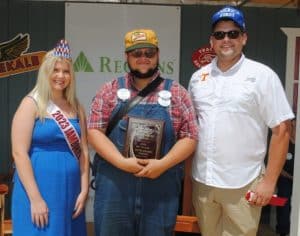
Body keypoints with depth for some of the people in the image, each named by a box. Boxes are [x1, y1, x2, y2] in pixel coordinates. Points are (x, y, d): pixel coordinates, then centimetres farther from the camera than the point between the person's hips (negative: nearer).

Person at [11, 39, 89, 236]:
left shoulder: (76, 107, 9)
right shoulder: (31, 104, -5)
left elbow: (83, 151, 8)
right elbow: (19, 153, -11)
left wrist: (84, 190, 2)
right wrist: (35, 198, -15)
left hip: (70, 191, 5)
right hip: (38, 190, -4)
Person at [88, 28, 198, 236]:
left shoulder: (177, 93, 5)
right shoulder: (110, 91, 5)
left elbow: (190, 137, 1)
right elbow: (95, 131, -1)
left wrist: (162, 164, -14)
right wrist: (122, 162, -15)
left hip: (160, 192, 0)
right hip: (114, 189, 0)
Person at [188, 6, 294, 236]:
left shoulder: (262, 75, -7)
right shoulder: (198, 76, 6)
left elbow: (281, 130, -8)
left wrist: (269, 181, -11)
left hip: (242, 184, -4)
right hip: (202, 180, 4)